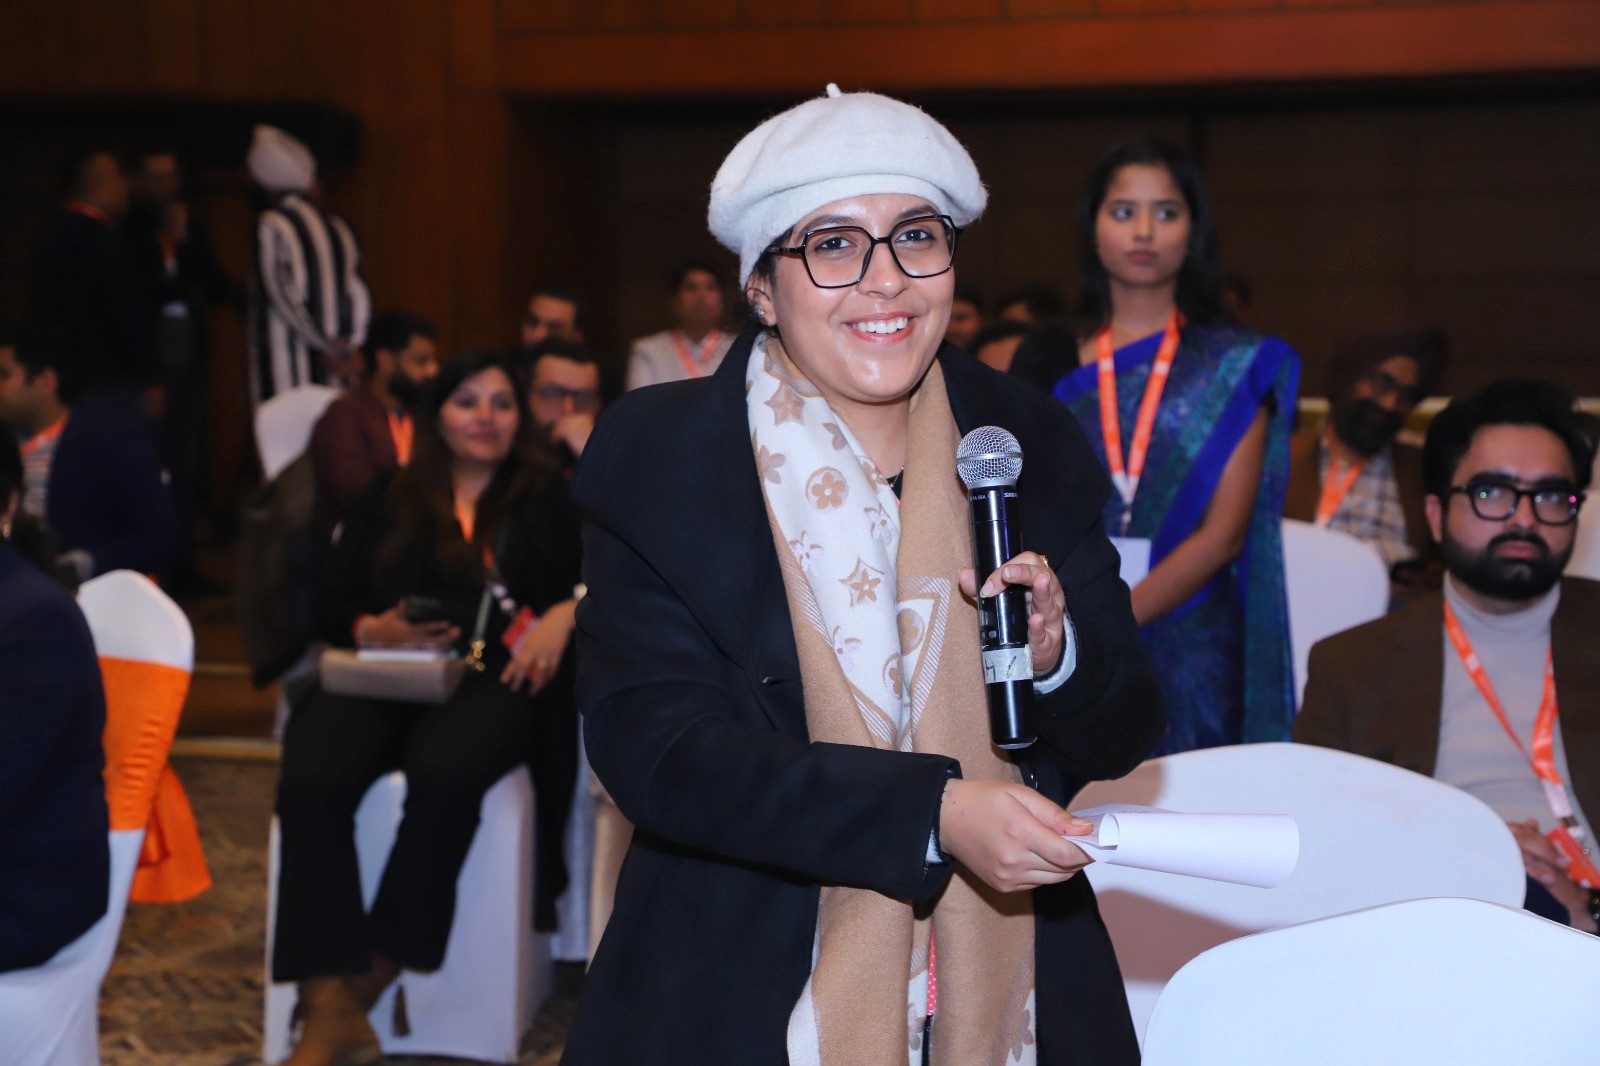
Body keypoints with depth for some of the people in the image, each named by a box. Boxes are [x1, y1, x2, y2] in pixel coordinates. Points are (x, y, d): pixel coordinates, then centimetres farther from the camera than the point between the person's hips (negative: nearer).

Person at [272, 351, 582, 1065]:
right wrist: (372, 629, -5)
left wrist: (566, 614, -12)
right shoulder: (389, 498, 23)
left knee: (443, 773, -37)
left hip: (492, 680, -2)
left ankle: (370, 980, -26)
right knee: (311, 779, -31)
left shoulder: (545, 499, 19)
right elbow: (333, 603, 17)